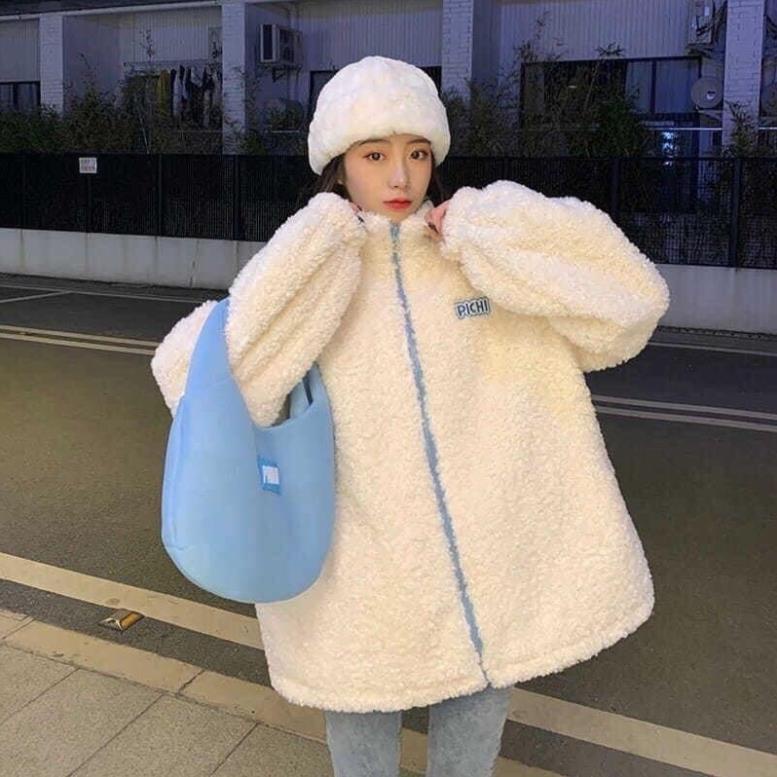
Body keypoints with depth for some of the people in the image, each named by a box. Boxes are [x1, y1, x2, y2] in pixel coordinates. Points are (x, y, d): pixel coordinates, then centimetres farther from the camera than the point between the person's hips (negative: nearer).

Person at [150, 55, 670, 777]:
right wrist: (319, 241, -19)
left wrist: (476, 232, -13)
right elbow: (191, 375, -18)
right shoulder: (303, 281, -4)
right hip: (364, 576, -1)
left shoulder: (490, 260, -1)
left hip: (493, 569, 1)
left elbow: (630, 296, -11)